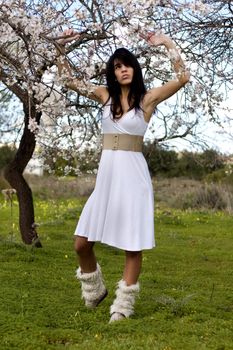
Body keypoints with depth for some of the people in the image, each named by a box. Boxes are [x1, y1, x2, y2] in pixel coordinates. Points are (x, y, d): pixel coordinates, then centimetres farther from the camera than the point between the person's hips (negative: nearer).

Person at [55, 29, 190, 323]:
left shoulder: (148, 98, 1)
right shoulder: (105, 95, 11)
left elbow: (183, 78, -9)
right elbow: (68, 80, 15)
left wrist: (167, 43, -6)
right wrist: (61, 46, 6)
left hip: (133, 175, -4)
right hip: (105, 174, 4)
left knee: (132, 244, 1)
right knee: (81, 243, 3)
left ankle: (123, 303, 14)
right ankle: (94, 289, 28)